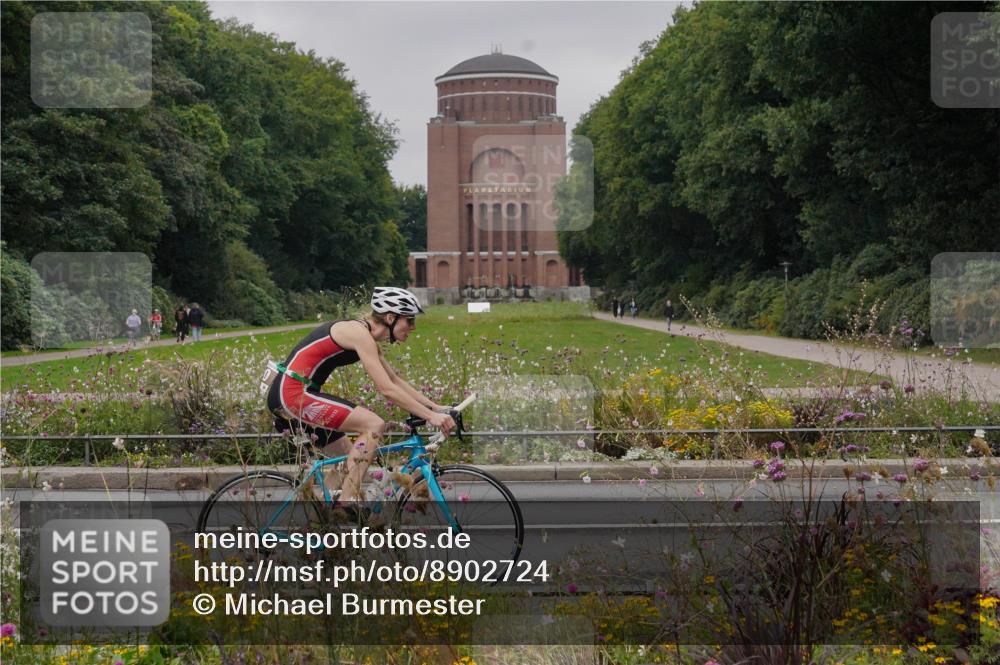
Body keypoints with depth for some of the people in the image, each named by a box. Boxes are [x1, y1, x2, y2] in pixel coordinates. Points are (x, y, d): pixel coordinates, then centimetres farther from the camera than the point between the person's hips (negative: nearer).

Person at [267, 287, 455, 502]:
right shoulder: (359, 333, -16)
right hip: (293, 393, -11)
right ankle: (347, 500, -17)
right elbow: (387, 389, -21)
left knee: (349, 458, 16)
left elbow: (396, 381, 19)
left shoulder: (367, 338, 14)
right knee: (374, 425, -17)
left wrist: (436, 407, 12)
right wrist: (430, 416, -20)